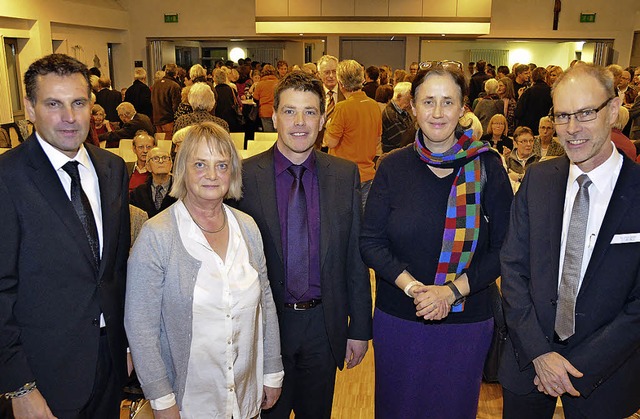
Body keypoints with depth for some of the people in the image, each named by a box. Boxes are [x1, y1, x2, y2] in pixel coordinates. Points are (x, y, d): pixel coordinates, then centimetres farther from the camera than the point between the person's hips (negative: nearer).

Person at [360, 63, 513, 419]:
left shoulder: (487, 166, -7)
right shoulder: (394, 167, -4)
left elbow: (503, 248, -6)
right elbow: (371, 242, -4)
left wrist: (451, 291, -17)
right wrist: (412, 287, -18)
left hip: (467, 322, 0)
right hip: (398, 319, 1)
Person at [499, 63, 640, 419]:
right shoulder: (538, 179, -4)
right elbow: (513, 266, -4)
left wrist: (579, 369, -14)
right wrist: (538, 352, -10)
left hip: (603, 376, -2)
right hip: (528, 360, 2)